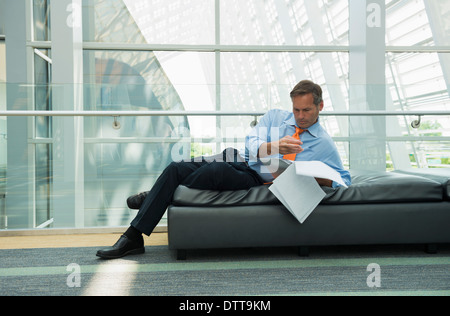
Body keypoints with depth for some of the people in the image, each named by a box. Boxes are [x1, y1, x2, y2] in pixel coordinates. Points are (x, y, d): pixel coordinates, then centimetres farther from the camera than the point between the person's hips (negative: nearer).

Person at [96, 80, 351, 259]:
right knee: (175, 168, -16)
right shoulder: (275, 116, 11)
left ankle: (154, 198, -6)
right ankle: (133, 237, -9)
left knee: (216, 170, -35)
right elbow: (251, 144, -1)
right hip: (241, 163, 5)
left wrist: (315, 178, -15)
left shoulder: (325, 144, 4)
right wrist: (274, 146, -22)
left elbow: (344, 179, 5)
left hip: (259, 181, -4)